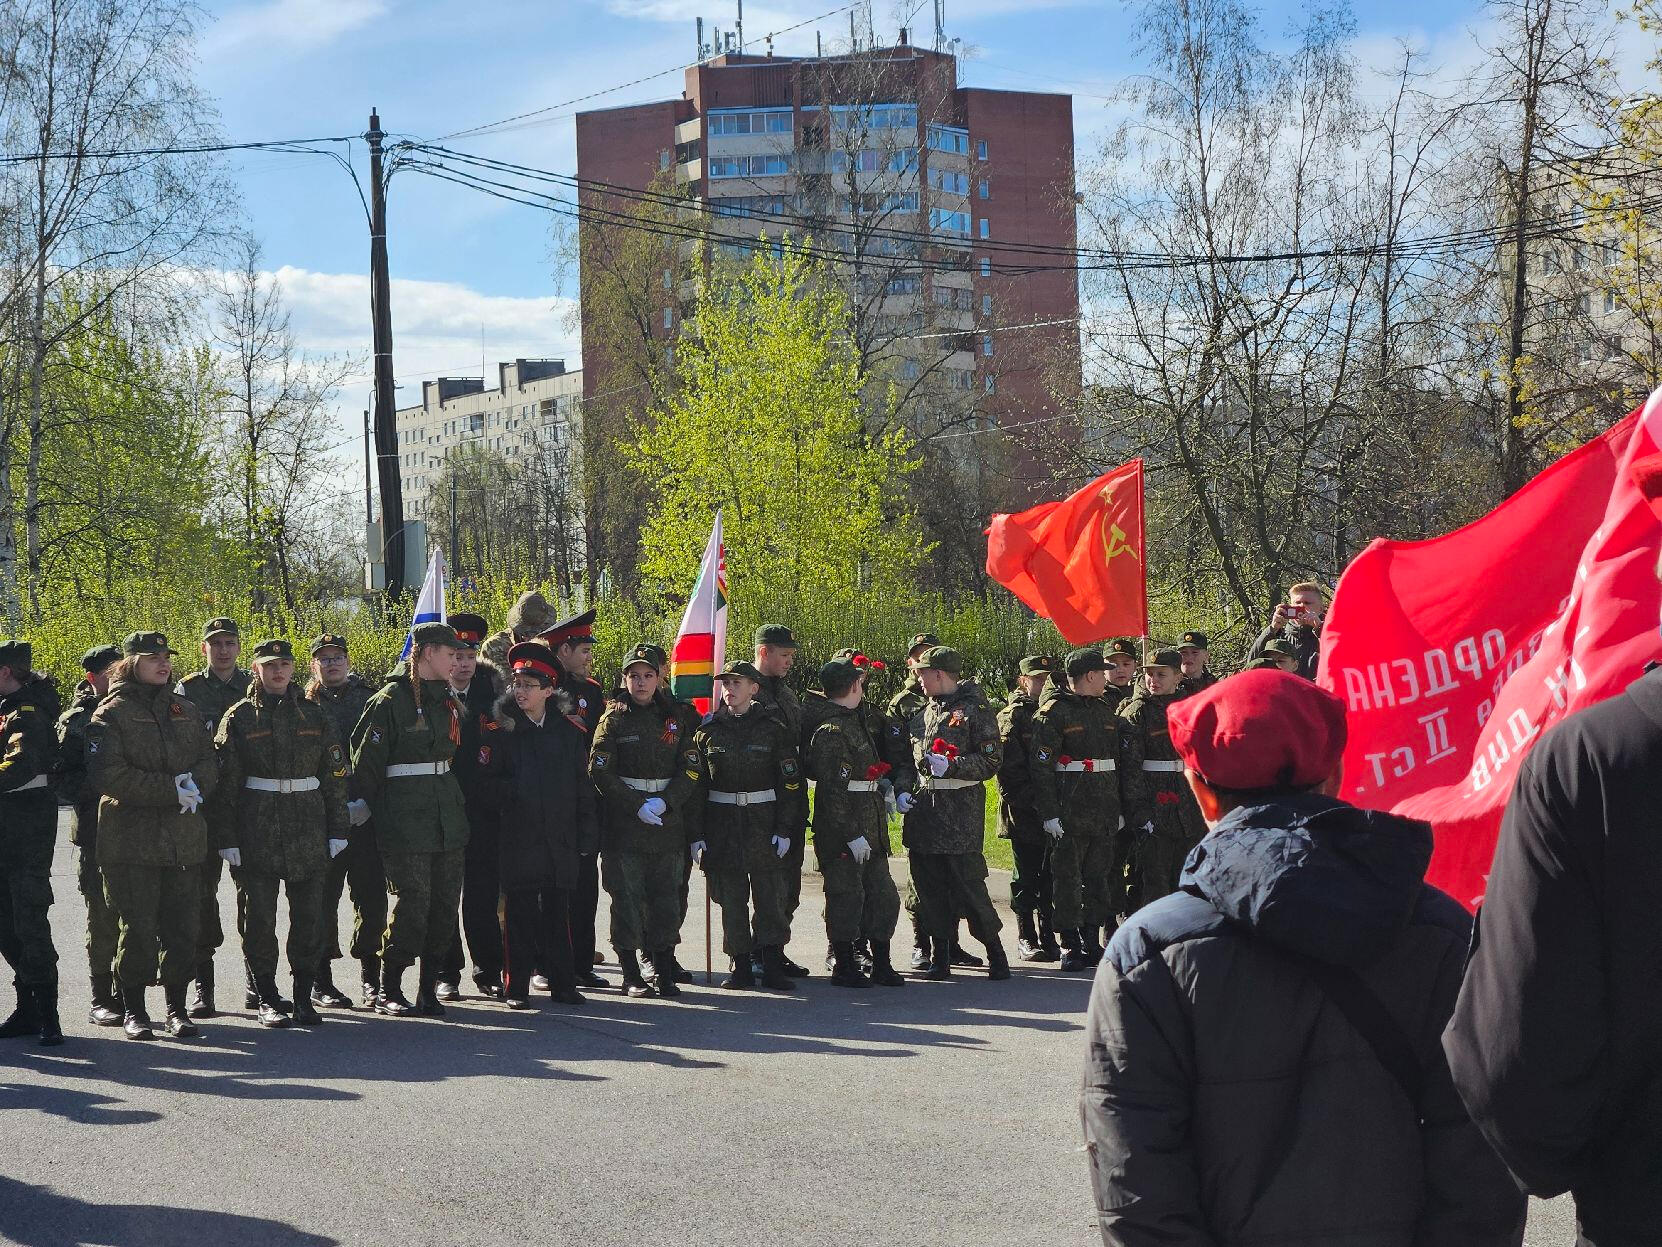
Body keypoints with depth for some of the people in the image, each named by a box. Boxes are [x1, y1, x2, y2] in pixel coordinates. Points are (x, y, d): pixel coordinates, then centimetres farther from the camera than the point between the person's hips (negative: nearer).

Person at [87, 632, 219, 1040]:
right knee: (137, 925, -2)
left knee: (182, 925, 3)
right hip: (132, 837, -4)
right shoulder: (112, 713, -1)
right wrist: (172, 790, -16)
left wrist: (195, 785, -11)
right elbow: (108, 775, -12)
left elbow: (210, 762, 13)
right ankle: (133, 1009, 9)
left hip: (185, 837, 4)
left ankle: (177, 1006, 13)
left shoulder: (186, 711, 16)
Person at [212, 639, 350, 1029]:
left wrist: (337, 831, 5)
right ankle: (266, 999, 12)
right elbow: (224, 784, -1)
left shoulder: (315, 715, 10)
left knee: (310, 916, 3)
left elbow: (335, 776, 10)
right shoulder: (239, 718, 2)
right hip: (257, 832, -2)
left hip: (309, 831, 2)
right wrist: (227, 838, -7)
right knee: (259, 918, 1)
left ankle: (304, 996, 14)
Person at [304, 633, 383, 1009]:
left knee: (371, 895, 0)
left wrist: (369, 800, -6)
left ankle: (371, 978, 10)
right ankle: (321, 982, 8)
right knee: (324, 896, 0)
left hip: (366, 814, 1)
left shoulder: (370, 699, 11)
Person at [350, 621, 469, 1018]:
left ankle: (428, 989, 11)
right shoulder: (390, 700, -7)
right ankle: (388, 992, 2)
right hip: (405, 820, -7)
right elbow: (366, 762, -7)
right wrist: (376, 811, -3)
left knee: (445, 903, 3)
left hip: (446, 817, 7)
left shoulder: (448, 701, 17)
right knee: (412, 901, -9)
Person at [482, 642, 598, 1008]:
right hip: (518, 837, -2)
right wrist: (515, 792, -17)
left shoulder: (569, 731, 7)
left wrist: (587, 835, 4)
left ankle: (563, 982, 16)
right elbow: (487, 781, 0)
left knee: (558, 912, 8)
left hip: (560, 837, 2)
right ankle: (516, 987, 7)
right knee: (519, 913, 0)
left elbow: (582, 787, 9)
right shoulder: (501, 730, 0)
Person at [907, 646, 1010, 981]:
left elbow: (991, 761, -10)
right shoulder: (929, 709, 17)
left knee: (967, 882, -8)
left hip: (961, 810, -7)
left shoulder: (975, 708, -5)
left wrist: (951, 765, -20)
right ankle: (939, 956, 12)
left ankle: (995, 951, 5)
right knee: (929, 884, 5)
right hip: (926, 809, 7)